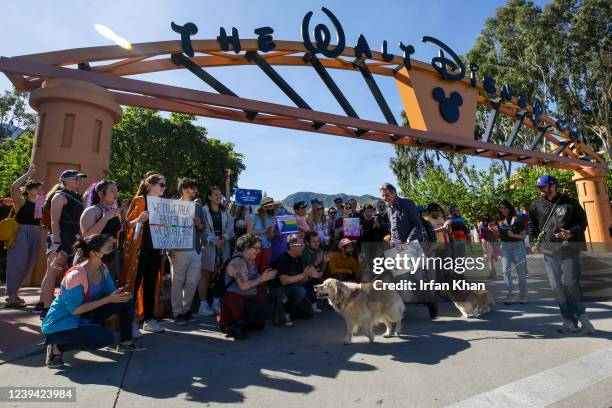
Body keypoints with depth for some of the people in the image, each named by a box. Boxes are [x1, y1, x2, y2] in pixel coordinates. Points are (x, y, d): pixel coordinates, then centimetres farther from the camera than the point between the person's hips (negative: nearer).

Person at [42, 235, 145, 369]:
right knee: (105, 337, -26)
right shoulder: (76, 275, -29)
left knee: (126, 300, -8)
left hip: (84, 317, 7)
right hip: (60, 324, -7)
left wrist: (122, 295, -24)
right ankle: (56, 347, -4)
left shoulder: (103, 269, -6)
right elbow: (75, 309, -26)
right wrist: (108, 299, -26)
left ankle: (125, 343, 7)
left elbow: (111, 292, -1)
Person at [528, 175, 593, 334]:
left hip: (569, 250, -2)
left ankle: (581, 315, 23)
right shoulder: (536, 205, 7)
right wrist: (533, 243, 5)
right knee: (557, 288, 3)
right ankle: (570, 322, 14)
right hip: (548, 251, 3)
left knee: (571, 284, -3)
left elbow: (582, 221, 3)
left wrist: (571, 233, -15)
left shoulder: (569, 202, 0)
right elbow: (532, 225, 15)